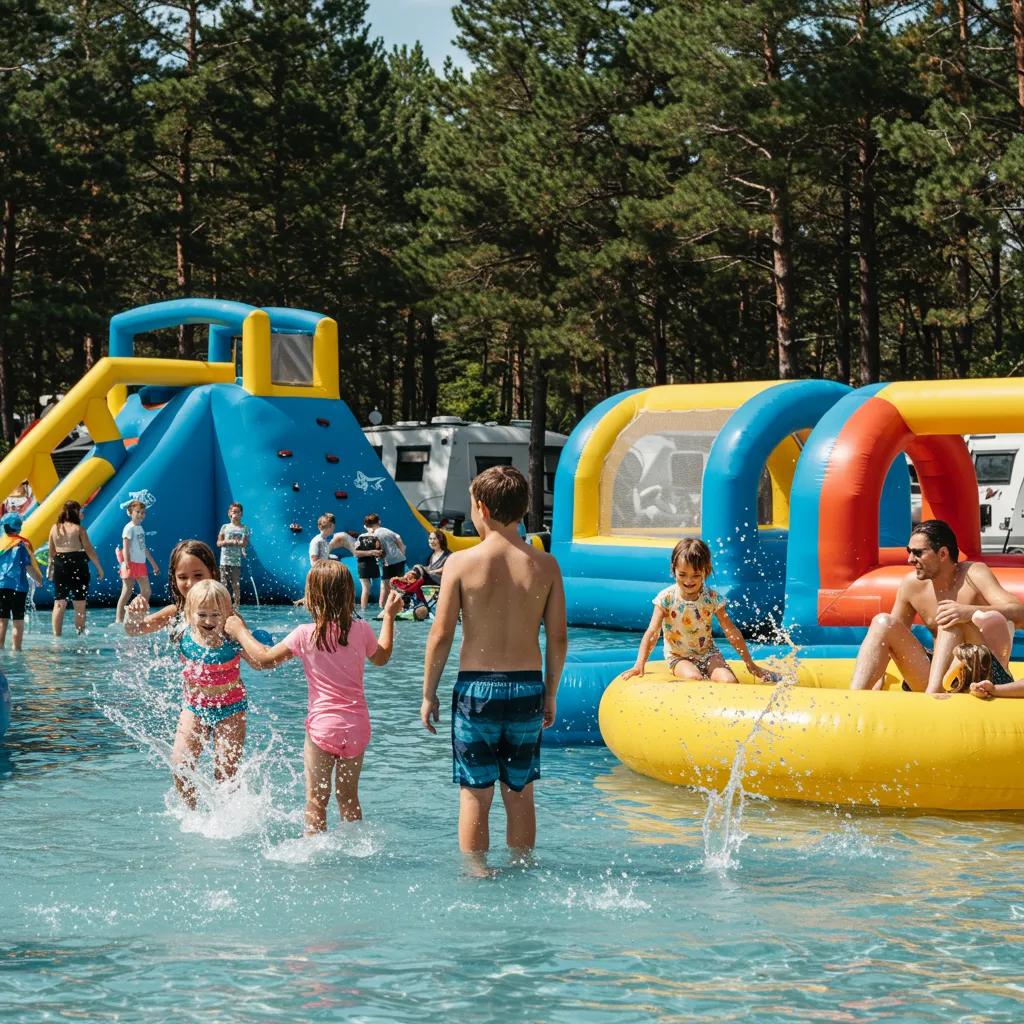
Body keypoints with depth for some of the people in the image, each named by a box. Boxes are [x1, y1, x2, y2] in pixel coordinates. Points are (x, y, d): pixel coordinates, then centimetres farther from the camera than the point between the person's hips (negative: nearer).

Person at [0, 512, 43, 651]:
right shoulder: (22, 544, -6)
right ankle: (17, 648, 1)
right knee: (18, 620, 3)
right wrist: (39, 579, 3)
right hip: (18, 586, -3)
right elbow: (28, 566, -10)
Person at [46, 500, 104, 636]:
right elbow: (89, 550, -8)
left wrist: (50, 567, 21)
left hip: (60, 567, 4)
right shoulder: (79, 529, -6)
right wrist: (99, 568, -2)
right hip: (77, 567, -4)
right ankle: (80, 634, 0)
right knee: (80, 605, 1)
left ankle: (56, 635, 5)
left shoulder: (55, 528, 7)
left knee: (59, 604, 8)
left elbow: (51, 551, 11)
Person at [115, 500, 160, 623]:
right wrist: (127, 565, -24)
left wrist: (154, 564, 26)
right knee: (127, 591, -9)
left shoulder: (141, 528, 16)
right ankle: (119, 619, -9)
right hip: (132, 563, -9)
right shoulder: (129, 528, -9)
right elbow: (125, 548, -16)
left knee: (146, 591, 10)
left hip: (141, 564, 9)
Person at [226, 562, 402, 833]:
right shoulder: (361, 630, -1)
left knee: (316, 799, 3)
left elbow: (263, 658, -2)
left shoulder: (305, 635, -10)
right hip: (358, 726, 4)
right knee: (349, 797, 17)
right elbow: (381, 657, 20)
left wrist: (240, 632, 13)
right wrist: (389, 616, 30)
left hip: (323, 726, -4)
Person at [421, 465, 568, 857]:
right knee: (520, 795, 14)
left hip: (476, 688, -2)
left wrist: (428, 693, 4)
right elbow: (558, 639, 1)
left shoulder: (461, 563, -8)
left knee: (475, 795, 5)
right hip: (527, 689, 3)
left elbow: (441, 636, -7)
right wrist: (551, 694, 14)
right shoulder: (545, 566, -1)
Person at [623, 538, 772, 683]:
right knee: (693, 678, -33)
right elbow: (652, 633, -17)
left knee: (729, 681, -25)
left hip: (708, 653, 1)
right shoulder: (666, 598, -14)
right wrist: (639, 665, -27)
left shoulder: (712, 598, -9)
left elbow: (732, 632, -5)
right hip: (678, 657, -1)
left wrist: (750, 664, -4)